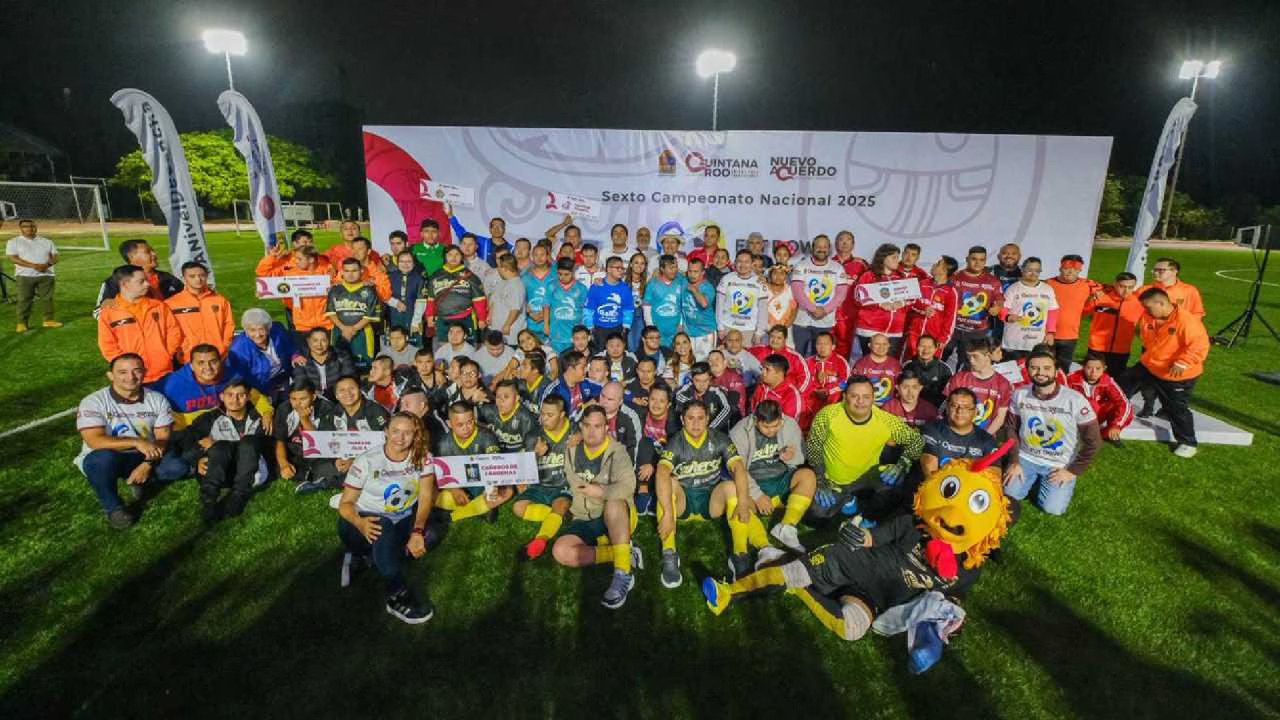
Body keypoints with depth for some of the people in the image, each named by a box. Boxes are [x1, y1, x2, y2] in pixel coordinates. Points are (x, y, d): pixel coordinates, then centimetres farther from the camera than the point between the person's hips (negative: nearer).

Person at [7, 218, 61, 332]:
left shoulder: (46, 241, 13)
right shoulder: (13, 242, 4)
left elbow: (55, 257, 8)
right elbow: (13, 258, -7)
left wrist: (47, 265, -14)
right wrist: (33, 265, -20)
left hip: (46, 275, 2)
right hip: (24, 275, -2)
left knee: (47, 298, 1)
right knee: (24, 300, -3)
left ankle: (48, 320, 7)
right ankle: (22, 323, -1)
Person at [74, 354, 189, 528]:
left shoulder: (157, 399, -6)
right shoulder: (93, 402, -16)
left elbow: (163, 438, -7)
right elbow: (94, 441, -27)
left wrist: (148, 464, -23)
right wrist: (136, 442, -39)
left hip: (144, 458, 2)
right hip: (103, 460, -2)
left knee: (179, 466, -24)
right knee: (104, 457, -38)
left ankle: (142, 481, 8)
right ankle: (113, 508, -14)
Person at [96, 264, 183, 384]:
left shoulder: (159, 306, 7)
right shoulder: (108, 313, 0)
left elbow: (174, 331, 7)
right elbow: (108, 346, -2)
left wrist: (166, 354, -4)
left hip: (164, 375, 2)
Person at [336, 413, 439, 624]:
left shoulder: (422, 458, -6)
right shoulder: (366, 461, -12)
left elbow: (426, 496, -13)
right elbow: (346, 503, -10)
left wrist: (417, 531, -28)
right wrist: (360, 523, -32)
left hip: (403, 521, 5)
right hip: (368, 521, -4)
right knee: (383, 527, -35)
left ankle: (363, 558, -7)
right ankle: (399, 597, -26)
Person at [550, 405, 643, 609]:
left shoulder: (616, 452, -8)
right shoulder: (573, 451, 9)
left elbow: (627, 487, -21)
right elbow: (574, 486, 13)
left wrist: (600, 492, -15)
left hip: (616, 519, -4)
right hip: (584, 521, 4)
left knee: (614, 503, -39)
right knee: (560, 551, -25)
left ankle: (624, 573, -36)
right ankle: (625, 553, -18)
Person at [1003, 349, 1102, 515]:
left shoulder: (1075, 400, -19)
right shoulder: (1019, 395, -9)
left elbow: (1093, 442, -11)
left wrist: (1073, 471, -11)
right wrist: (1014, 461, -6)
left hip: (1060, 465, -2)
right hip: (1026, 458, 2)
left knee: (1052, 508, -13)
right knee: (1009, 494, -13)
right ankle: (1035, 478, 19)